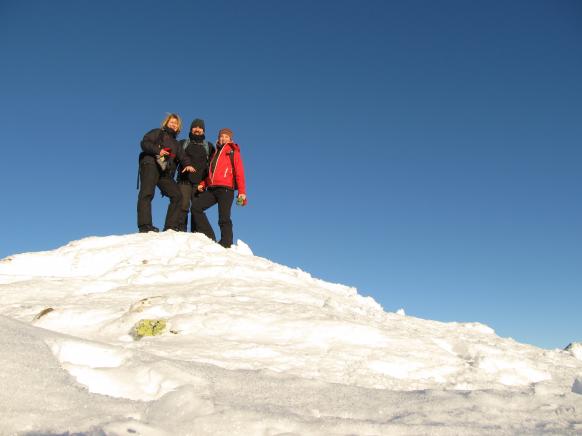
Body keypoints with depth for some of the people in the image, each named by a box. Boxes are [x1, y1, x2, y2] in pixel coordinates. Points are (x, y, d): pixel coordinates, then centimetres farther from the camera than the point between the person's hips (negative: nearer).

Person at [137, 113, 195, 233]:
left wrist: (187, 164, -8)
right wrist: (158, 151, -14)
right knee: (147, 193, -20)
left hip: (165, 172, 6)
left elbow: (182, 156, 14)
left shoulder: (175, 143, 31)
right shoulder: (157, 133, 16)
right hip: (150, 166, -6)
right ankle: (145, 226, -30)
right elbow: (144, 143, 1)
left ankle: (171, 226, -6)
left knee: (177, 195, -6)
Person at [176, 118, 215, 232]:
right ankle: (181, 231, -15)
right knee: (183, 206, -14)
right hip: (184, 181, -1)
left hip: (200, 182, 1)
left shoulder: (209, 146, 19)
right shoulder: (183, 143, 19)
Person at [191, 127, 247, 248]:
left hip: (226, 189, -6)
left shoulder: (233, 152, 10)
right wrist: (203, 184, 10)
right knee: (195, 206, -10)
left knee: (224, 219, -13)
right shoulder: (215, 153, 27)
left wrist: (242, 192, -11)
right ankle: (209, 237, -10)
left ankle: (226, 244, -12)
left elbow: (239, 172, 0)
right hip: (211, 189, 6)